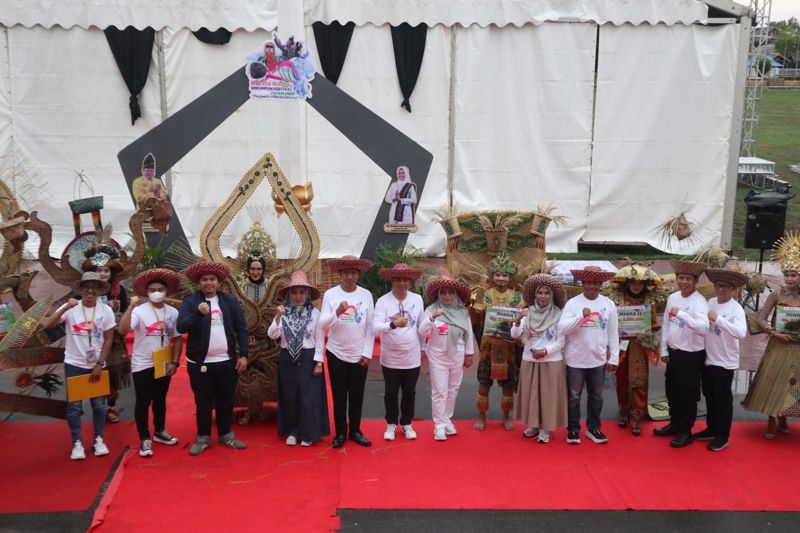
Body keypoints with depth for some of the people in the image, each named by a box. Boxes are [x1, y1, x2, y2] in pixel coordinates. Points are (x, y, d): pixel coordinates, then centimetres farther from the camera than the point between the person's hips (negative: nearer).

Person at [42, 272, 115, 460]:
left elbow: (108, 340, -2)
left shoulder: (106, 310, -5)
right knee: (74, 406, 4)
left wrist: (100, 364, -6)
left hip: (97, 365, 1)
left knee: (99, 404, 9)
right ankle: (77, 442, 15)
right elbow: (46, 325, -20)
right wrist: (65, 308, -31)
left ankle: (98, 439, 23)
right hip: (74, 365, -1)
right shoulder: (70, 308, -9)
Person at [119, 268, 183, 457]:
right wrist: (131, 307, -35)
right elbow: (123, 330, -29)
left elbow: (178, 338, 5)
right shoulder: (139, 311, -14)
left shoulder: (173, 312, -1)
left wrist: (174, 362, -1)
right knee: (143, 402, 2)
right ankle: (145, 439, 12)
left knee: (160, 399, 18)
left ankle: (160, 432, 34)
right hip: (143, 365, -4)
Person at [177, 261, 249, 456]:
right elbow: (181, 327, -15)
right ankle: (203, 437, 21)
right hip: (200, 363, -2)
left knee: (225, 401, 12)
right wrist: (198, 313, -30)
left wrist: (243, 355, 0)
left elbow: (241, 328, 5)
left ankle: (226, 435, 27)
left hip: (227, 361, 2)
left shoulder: (230, 300, 5)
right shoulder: (190, 301, -3)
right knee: (203, 402, 8)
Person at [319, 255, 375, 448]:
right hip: (337, 353, -1)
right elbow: (322, 323, -11)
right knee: (339, 395, 8)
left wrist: (367, 353, -3)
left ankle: (355, 430, 24)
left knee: (357, 395, 11)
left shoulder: (366, 295, -2)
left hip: (359, 355, 1)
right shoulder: (330, 294, -5)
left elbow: (370, 326, 0)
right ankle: (340, 432, 20)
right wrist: (337, 312, -30)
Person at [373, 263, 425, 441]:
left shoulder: (417, 299, -2)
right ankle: (391, 424, 29)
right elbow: (375, 328, -22)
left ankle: (407, 424, 31)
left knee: (409, 393, 13)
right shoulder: (383, 301, -12)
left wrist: (422, 348, 14)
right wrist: (393, 324, -39)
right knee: (391, 393, 12)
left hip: (412, 358, 2)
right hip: (391, 358, -2)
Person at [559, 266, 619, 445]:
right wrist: (581, 315, -27)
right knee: (574, 396, 9)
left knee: (596, 396, 15)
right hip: (576, 359, -2)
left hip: (598, 359, 2)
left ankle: (593, 428, 29)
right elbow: (562, 329, -16)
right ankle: (573, 429, 22)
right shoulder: (573, 303, -8)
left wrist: (614, 358, 3)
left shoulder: (609, 304, 0)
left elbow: (613, 334, 4)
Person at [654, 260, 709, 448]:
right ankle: (675, 424, 36)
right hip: (673, 352, 7)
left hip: (691, 355, -7)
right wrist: (664, 350, 9)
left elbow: (703, 328, -33)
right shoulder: (672, 298, 3)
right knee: (672, 390, 19)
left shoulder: (699, 302, -18)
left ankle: (685, 431, 19)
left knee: (688, 395, 5)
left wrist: (681, 314, -37)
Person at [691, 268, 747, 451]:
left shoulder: (736, 308, -17)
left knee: (723, 399, 5)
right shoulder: (710, 303, 2)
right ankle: (711, 429, 34)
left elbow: (741, 333, -32)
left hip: (725, 361, -6)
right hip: (708, 359, 6)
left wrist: (718, 319, -36)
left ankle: (722, 436, 18)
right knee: (709, 396, 19)